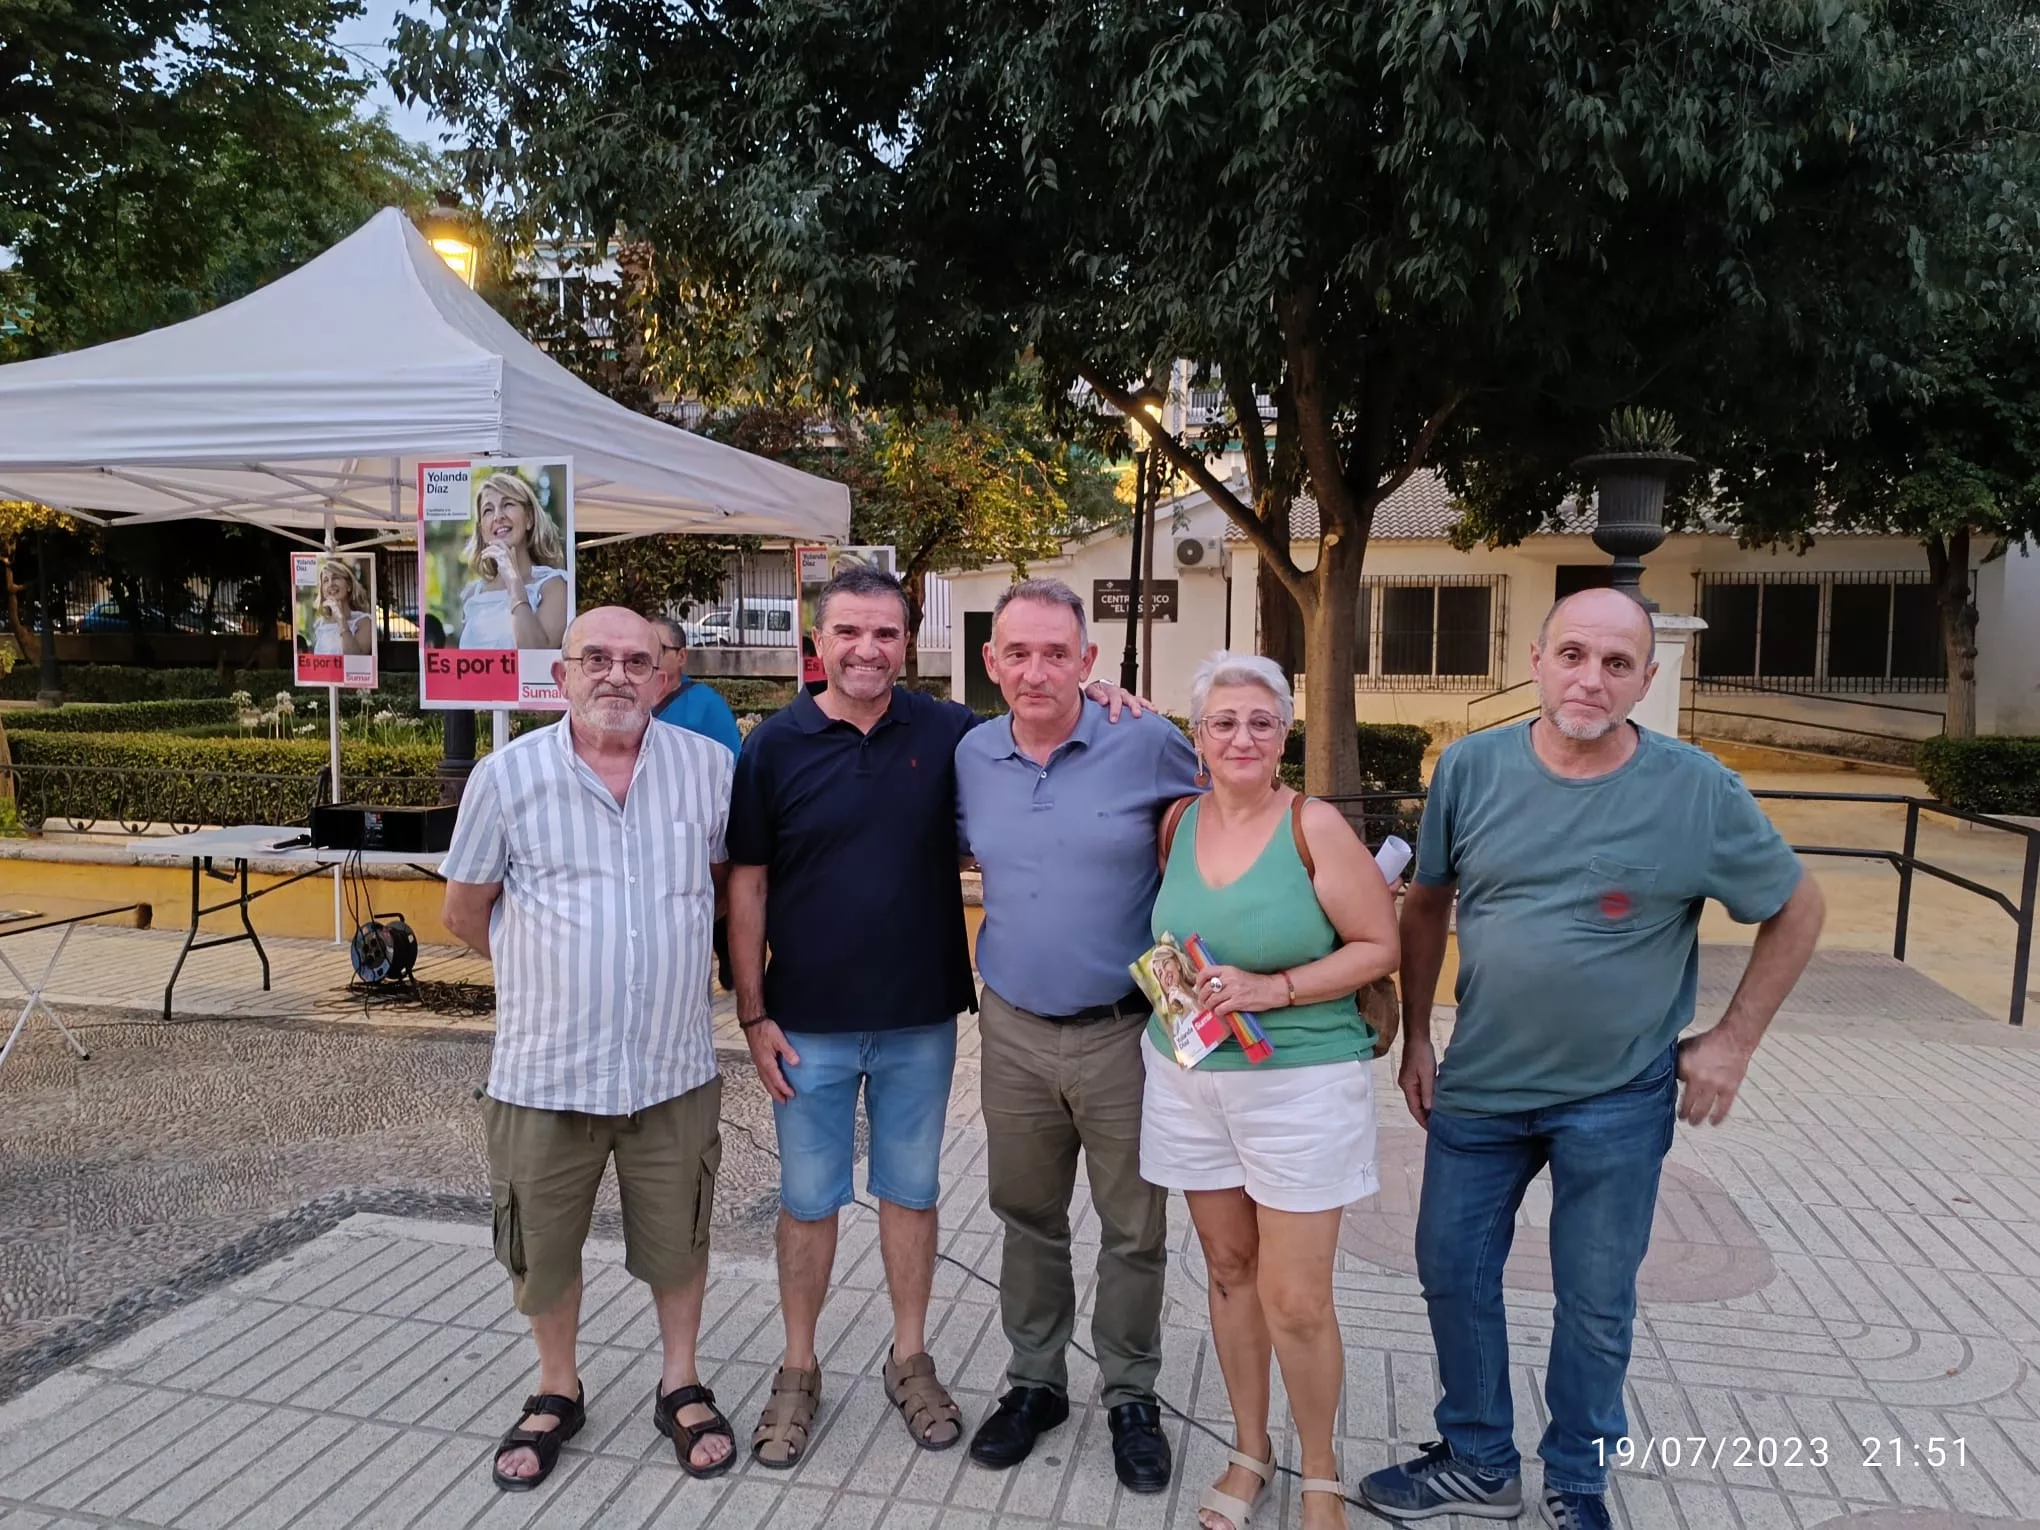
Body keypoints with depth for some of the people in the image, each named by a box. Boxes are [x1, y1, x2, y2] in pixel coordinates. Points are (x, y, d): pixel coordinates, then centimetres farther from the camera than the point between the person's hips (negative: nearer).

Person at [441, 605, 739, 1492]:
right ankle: (557, 1393, 42)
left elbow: (732, 875, 12)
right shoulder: (508, 774, -7)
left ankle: (681, 1388, 39)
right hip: (544, 1069, 0)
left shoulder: (707, 767, -4)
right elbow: (465, 911, 5)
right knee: (542, 1248, 17)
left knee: (676, 1241, 16)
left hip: (673, 1067, 1)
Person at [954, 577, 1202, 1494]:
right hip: (1013, 1031, 3)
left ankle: (1131, 1396, 31)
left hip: (1123, 1032, -3)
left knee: (1134, 1230, 10)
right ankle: (1034, 1381, 37)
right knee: (1027, 1220, 18)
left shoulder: (1148, 744, -11)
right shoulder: (971, 756, 0)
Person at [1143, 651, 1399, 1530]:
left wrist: (1274, 988, -18)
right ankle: (1250, 1451, 35)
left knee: (1296, 1301, 1)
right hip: (1188, 1078, 4)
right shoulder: (1177, 822, 1)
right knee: (1228, 1269, 16)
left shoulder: (1315, 826, -11)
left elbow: (1379, 946, -10)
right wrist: (1173, 981, 1)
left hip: (1301, 1084, -4)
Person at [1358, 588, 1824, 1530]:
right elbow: (1426, 905, 5)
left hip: (1617, 1102, -2)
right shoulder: (1471, 768, -8)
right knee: (1452, 1272, 14)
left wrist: (1734, 1039, -3)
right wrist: (1416, 1038, 4)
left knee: (1596, 1305, 13)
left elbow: (1796, 910, 2)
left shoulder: (1698, 793, -13)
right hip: (1479, 1085, 3)